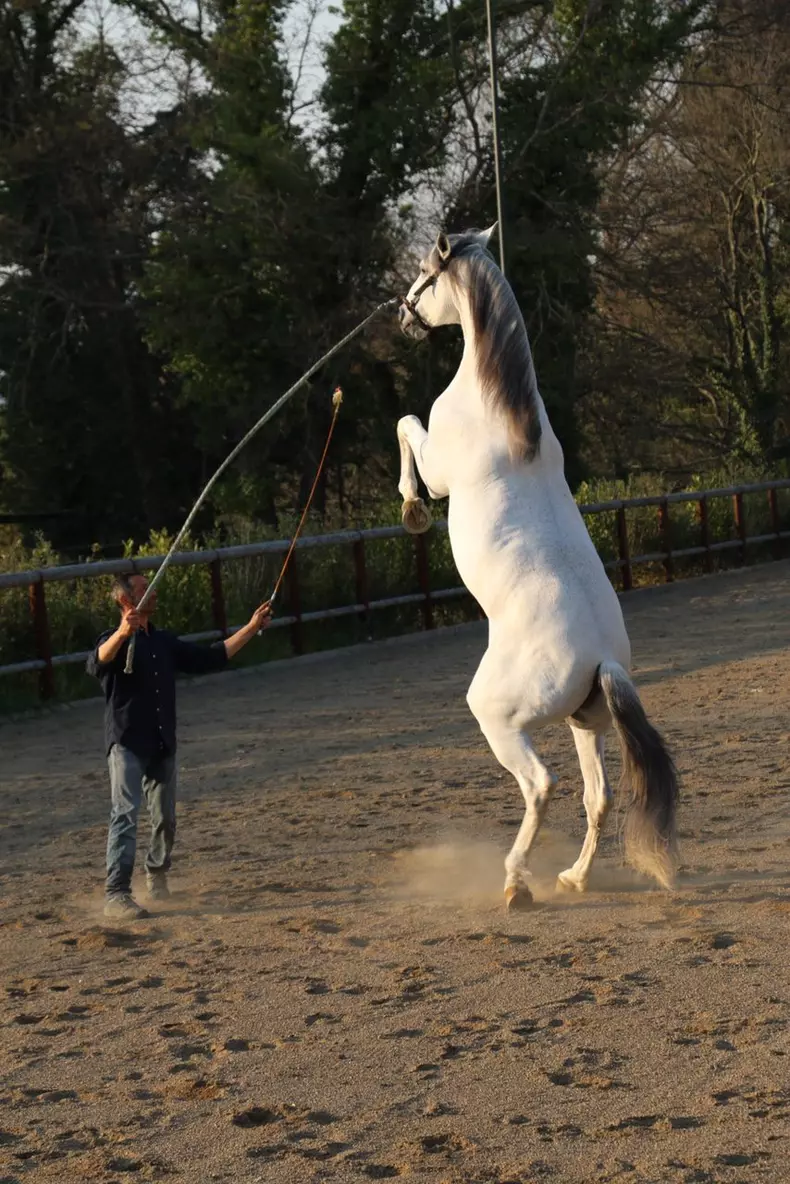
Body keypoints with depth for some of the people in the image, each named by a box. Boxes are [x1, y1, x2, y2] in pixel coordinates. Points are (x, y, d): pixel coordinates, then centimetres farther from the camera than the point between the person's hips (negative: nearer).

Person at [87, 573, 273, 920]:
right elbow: (97, 663, -30)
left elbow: (210, 658, 20)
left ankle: (157, 874, 38)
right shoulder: (116, 641, -7)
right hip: (127, 745, -6)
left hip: (163, 746, 6)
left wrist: (251, 628, 17)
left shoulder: (164, 643, 15)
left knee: (165, 819, 13)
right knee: (125, 814, -17)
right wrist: (122, 633, -50)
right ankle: (116, 894, -21)